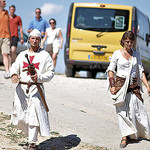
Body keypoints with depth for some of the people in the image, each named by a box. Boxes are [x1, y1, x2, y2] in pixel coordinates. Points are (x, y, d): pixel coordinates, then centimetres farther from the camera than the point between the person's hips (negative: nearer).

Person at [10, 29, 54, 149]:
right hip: (21, 88, 4)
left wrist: (39, 78, -14)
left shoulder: (45, 55, 8)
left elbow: (51, 72, 4)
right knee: (19, 117, 4)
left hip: (36, 88, -4)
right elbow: (15, 66, 8)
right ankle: (31, 135, 29)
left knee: (34, 115, -14)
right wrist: (14, 74, -16)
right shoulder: (22, 55, 18)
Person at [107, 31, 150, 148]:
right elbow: (111, 70, 3)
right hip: (120, 84, -2)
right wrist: (112, 86, -7)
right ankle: (125, 137, -1)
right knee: (122, 110, -5)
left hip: (133, 85, 2)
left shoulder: (136, 55, 10)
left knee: (138, 109, -2)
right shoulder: (117, 54, 1)